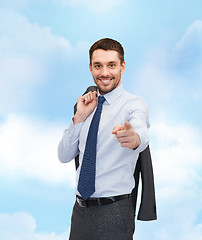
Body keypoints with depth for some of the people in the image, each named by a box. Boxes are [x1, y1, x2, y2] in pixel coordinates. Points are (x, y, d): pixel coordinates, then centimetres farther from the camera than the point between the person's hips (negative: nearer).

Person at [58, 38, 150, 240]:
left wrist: (133, 137, -55)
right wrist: (79, 117, -7)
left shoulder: (134, 104, -9)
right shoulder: (88, 106, 8)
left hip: (113, 211, -5)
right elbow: (64, 156, 5)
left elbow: (142, 133, -32)